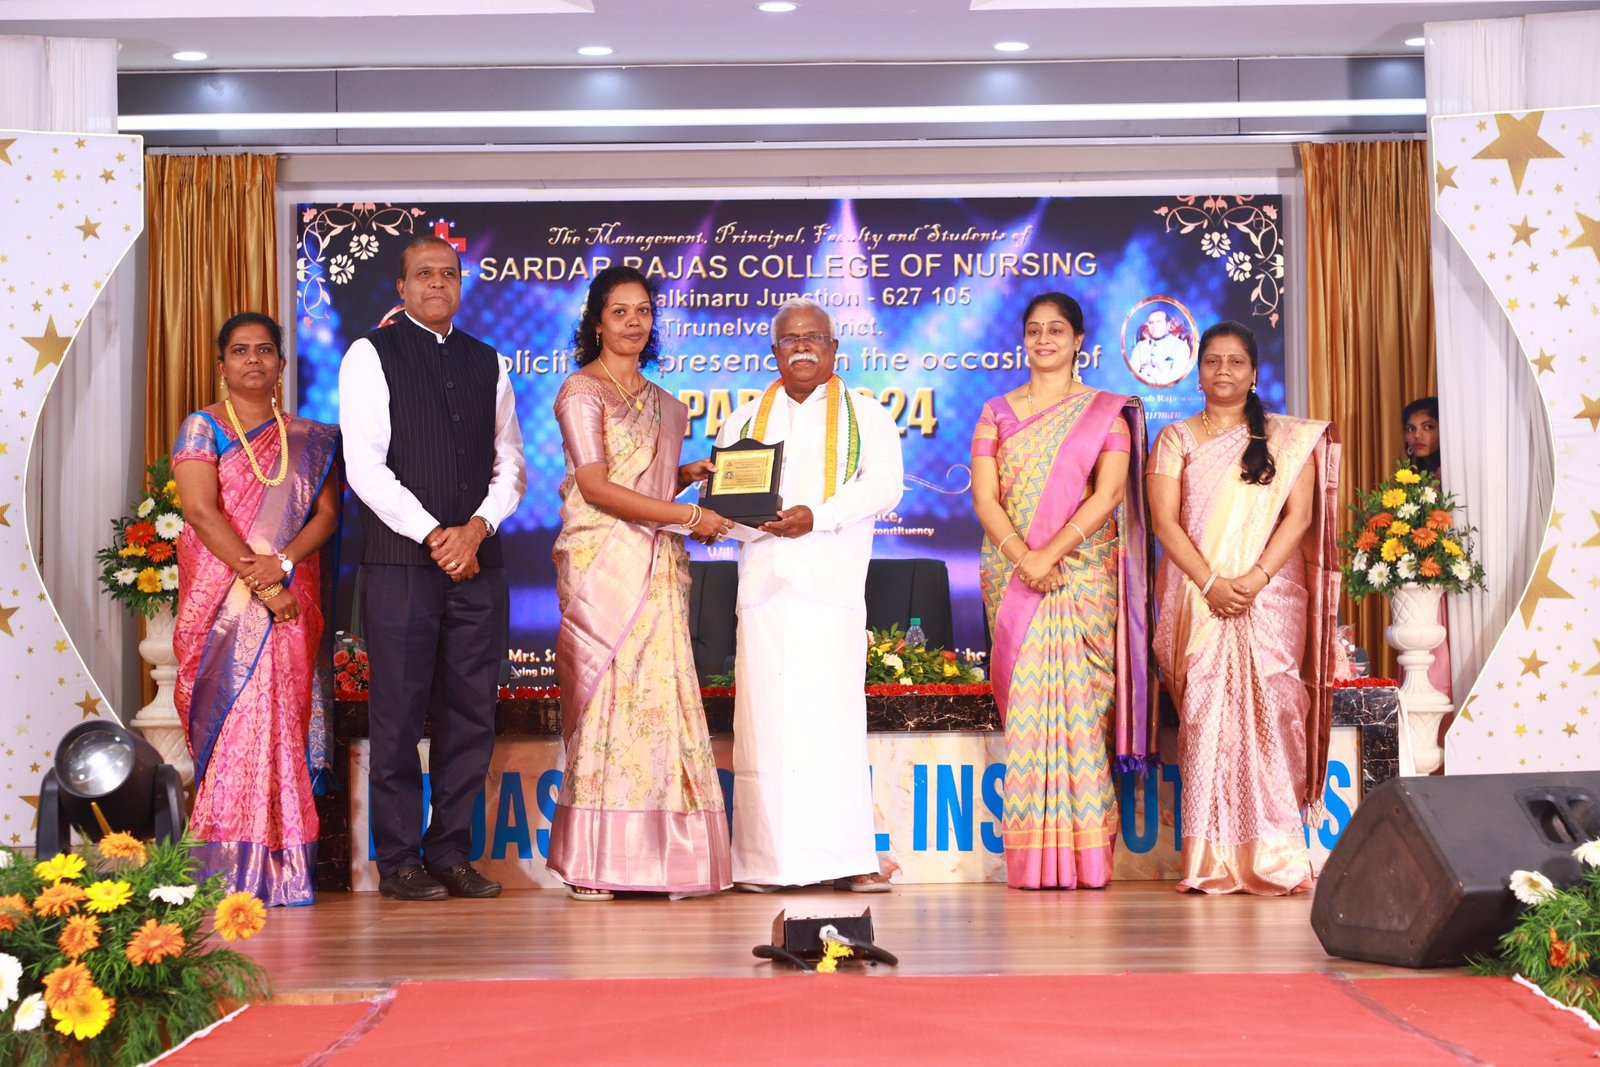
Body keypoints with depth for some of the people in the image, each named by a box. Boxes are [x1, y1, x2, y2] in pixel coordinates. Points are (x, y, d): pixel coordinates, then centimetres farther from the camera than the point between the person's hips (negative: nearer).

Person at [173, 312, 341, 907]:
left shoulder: (308, 439, 16)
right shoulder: (203, 429, 6)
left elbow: (327, 513, 6)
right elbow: (201, 511, -7)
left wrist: (283, 562, -13)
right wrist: (258, 580, -15)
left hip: (293, 600, 3)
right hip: (223, 599, -2)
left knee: (283, 720, -3)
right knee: (235, 718, -10)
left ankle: (282, 868, -1)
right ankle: (231, 867, -8)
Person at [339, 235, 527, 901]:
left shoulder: (488, 363, 16)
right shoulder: (370, 356, 2)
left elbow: (510, 464, 13)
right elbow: (365, 466, -6)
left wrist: (478, 527, -5)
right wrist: (432, 535, -11)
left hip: (477, 559, 4)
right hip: (400, 561, -4)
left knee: (471, 714, 4)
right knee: (398, 713, -3)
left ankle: (452, 853, 13)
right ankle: (399, 861, 5)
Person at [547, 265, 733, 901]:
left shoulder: (661, 402, 20)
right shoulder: (582, 391, -1)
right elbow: (596, 487, -10)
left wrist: (690, 474, 7)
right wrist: (687, 516, -12)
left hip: (657, 566, 6)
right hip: (602, 561, -6)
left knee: (662, 698, -1)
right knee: (606, 695, -9)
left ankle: (665, 858, 0)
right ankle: (595, 864, -6)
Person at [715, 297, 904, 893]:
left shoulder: (865, 417, 14)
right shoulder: (745, 420, 22)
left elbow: (883, 484, -2)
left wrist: (817, 516, -18)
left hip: (832, 582, -2)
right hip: (763, 579, 2)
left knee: (835, 716, -8)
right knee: (765, 716, -4)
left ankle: (847, 860, -7)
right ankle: (763, 860, -3)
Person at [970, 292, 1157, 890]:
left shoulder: (1106, 412, 8)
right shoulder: (997, 413, 13)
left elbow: (1109, 493, -4)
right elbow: (984, 497, 3)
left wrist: (1050, 554, -15)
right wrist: (1023, 557, -13)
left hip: (1083, 575, -2)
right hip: (1011, 576, 2)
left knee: (1075, 699, -9)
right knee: (1025, 702, -4)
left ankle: (1082, 857, -6)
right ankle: (1034, 859, -2)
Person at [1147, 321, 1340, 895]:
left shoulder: (1288, 439, 11)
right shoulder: (1176, 438, 12)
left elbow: (1299, 516, 1)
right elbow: (1165, 520, 2)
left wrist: (1255, 579, -13)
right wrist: (1212, 584, -12)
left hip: (1271, 595, 0)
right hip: (1199, 599, 0)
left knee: (1268, 716, -8)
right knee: (1207, 718, -8)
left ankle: (1273, 860, -6)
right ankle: (1216, 862, -7)